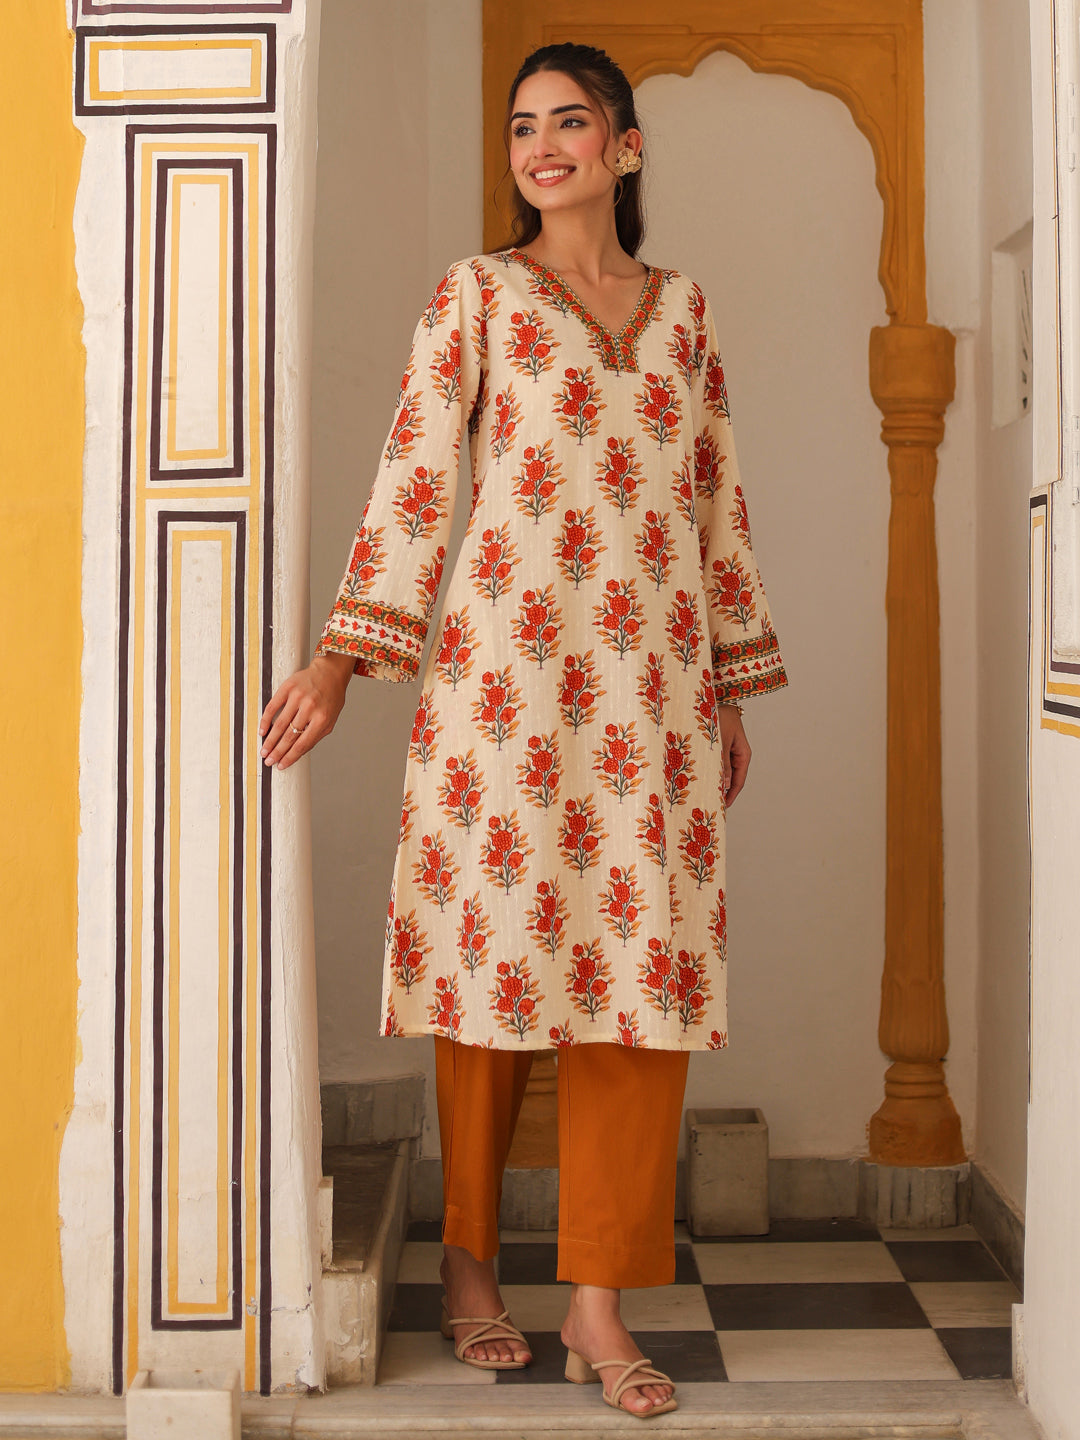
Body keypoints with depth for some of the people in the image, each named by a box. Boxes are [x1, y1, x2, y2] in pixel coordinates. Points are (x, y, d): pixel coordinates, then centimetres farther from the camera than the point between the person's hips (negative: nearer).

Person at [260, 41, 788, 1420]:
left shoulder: (684, 309, 16)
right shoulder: (476, 295, 7)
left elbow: (718, 503, 17)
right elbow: (413, 479, 0)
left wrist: (734, 690, 14)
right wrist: (339, 661, -8)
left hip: (651, 685, 3)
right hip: (505, 671, -3)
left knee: (642, 968, -2)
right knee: (495, 946, 1)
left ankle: (600, 1304, 6)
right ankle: (468, 1263, 18)